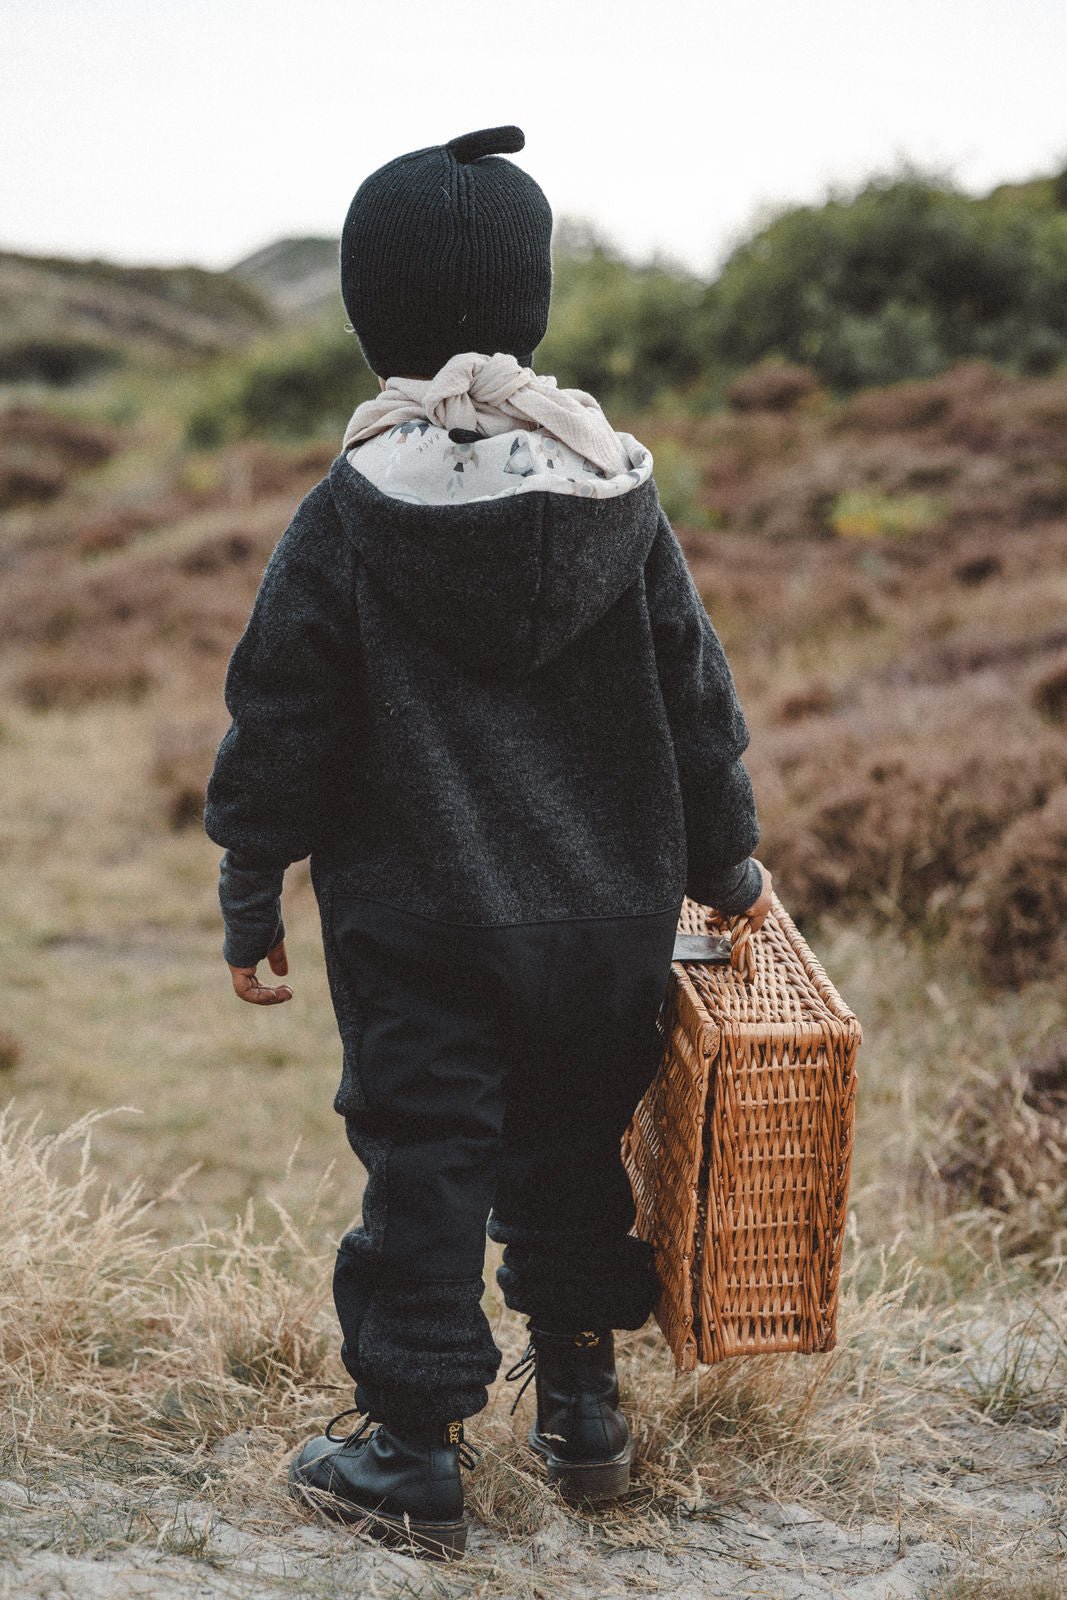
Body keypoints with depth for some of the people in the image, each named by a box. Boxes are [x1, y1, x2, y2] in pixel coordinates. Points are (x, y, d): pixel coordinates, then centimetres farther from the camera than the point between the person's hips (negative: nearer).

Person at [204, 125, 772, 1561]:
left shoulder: (347, 517, -10)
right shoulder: (620, 496, -3)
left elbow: (279, 728, -6)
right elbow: (695, 701, 5)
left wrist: (252, 901, 5)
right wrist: (725, 864, 18)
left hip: (413, 928, -3)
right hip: (607, 914, 3)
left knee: (423, 1165, 4)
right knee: (572, 1155, 17)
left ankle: (414, 1453, 10)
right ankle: (582, 1408, 30)